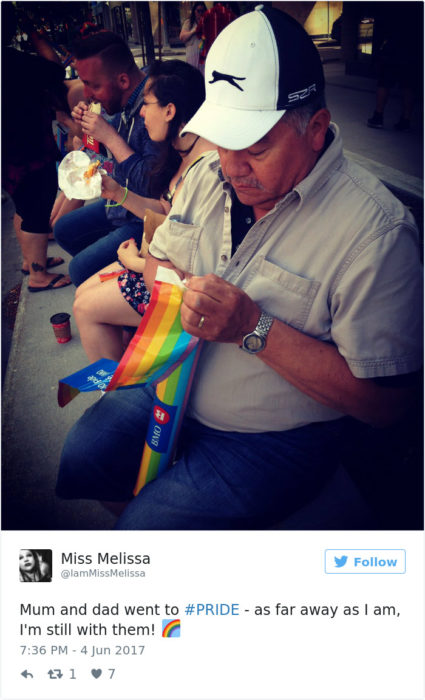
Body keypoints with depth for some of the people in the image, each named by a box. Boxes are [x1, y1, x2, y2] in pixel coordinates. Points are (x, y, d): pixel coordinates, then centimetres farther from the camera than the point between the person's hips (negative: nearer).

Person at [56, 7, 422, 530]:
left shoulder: (376, 231, -24)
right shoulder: (209, 176, -2)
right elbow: (157, 259, 12)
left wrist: (256, 329, -31)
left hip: (277, 439, -6)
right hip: (177, 386, 7)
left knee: (145, 527, -13)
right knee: (78, 460, 6)